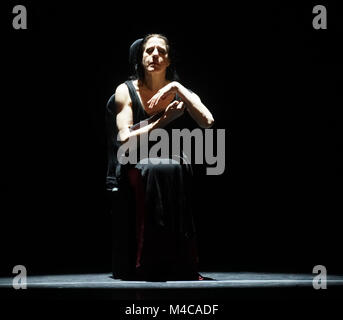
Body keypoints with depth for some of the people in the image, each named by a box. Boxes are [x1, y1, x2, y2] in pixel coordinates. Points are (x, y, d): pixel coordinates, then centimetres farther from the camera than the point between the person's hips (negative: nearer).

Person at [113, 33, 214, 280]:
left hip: (176, 163, 1)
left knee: (174, 169, -36)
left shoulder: (181, 93, 9)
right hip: (137, 165, -1)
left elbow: (208, 122, -11)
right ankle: (153, 267, -33)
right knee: (155, 170, -37)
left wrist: (176, 88, -13)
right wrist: (162, 122, -12)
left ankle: (181, 267, -31)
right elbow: (125, 140, -6)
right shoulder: (126, 91, 5)